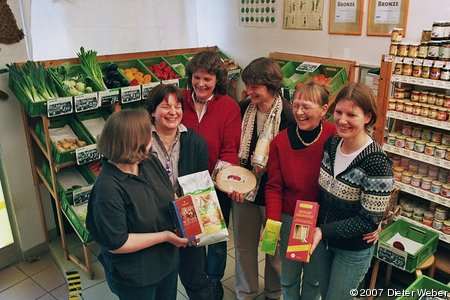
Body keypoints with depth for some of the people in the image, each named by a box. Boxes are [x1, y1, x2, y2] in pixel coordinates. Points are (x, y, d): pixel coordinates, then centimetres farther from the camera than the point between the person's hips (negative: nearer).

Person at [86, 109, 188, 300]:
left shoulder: (149, 162, -9)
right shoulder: (108, 188, -31)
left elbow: (170, 198, 7)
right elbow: (116, 244, -26)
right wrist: (164, 236, -25)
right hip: (134, 278, -6)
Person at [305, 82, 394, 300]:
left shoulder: (376, 164, -27)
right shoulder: (331, 144, -8)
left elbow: (369, 221, -22)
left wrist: (324, 231, -25)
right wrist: (316, 229, -4)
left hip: (353, 250, -5)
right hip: (322, 240, 6)